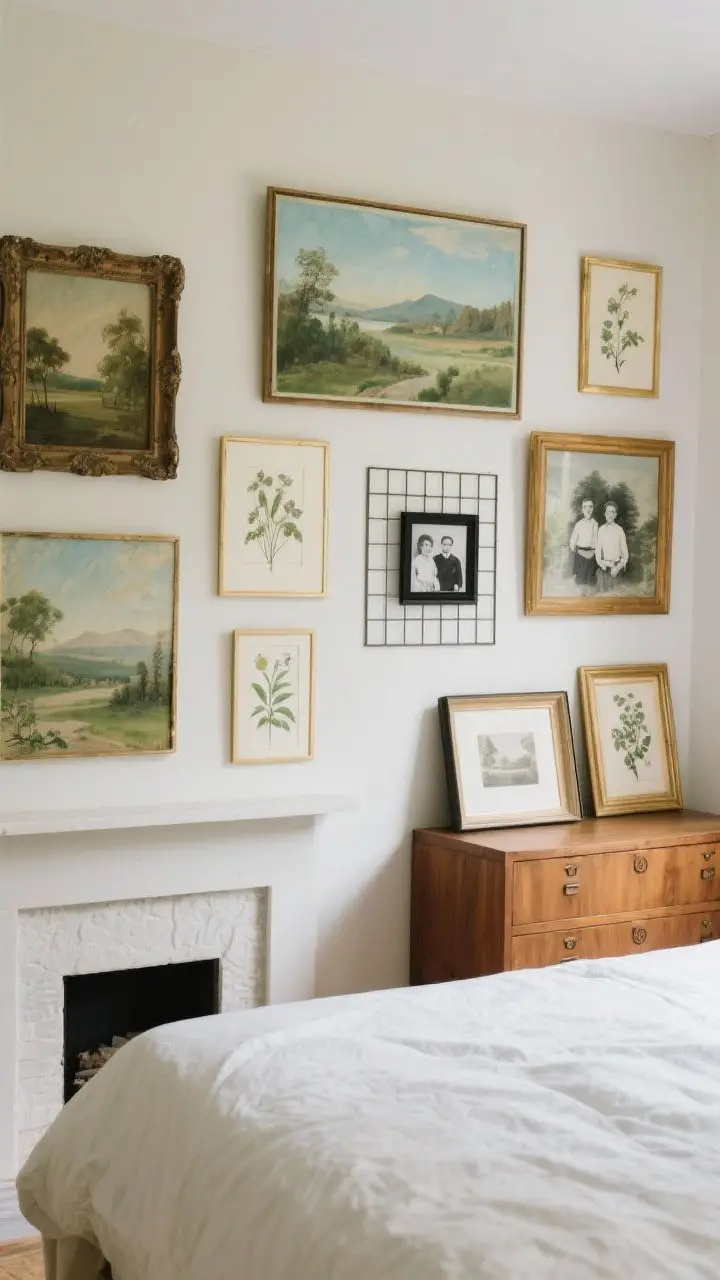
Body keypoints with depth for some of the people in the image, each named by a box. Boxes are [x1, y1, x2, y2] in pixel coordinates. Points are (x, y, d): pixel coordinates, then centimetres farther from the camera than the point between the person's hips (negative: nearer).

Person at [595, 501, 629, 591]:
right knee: (601, 590, 0)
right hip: (603, 566, 2)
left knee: (613, 592, -7)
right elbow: (598, 549, 4)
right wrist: (601, 563, -9)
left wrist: (619, 567, -9)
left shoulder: (619, 530, -2)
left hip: (616, 566, -2)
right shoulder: (601, 529, 4)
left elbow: (624, 551, 0)